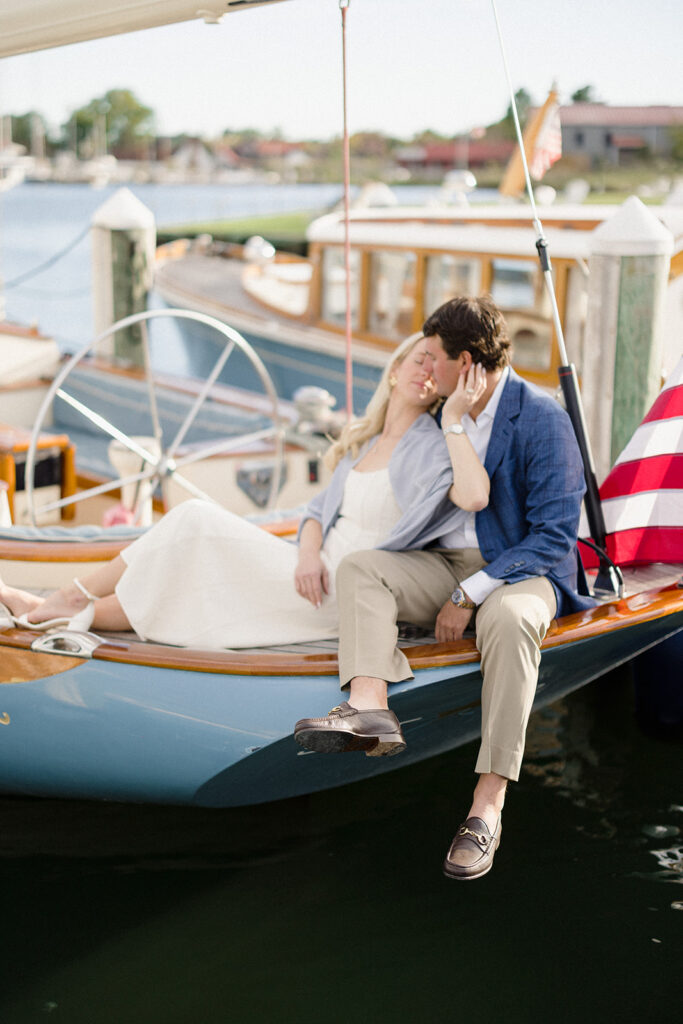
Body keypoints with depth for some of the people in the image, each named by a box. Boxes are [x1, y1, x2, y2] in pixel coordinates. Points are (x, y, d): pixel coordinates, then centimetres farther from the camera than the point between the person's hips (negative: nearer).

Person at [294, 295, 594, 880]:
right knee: (358, 567, -17)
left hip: (522, 571, -6)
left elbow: (555, 535, -16)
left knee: (509, 618, -39)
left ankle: (488, 807, -37)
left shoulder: (541, 419, -11)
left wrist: (470, 595, -20)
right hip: (447, 566, 7)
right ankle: (368, 709, -40)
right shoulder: (444, 415, 11)